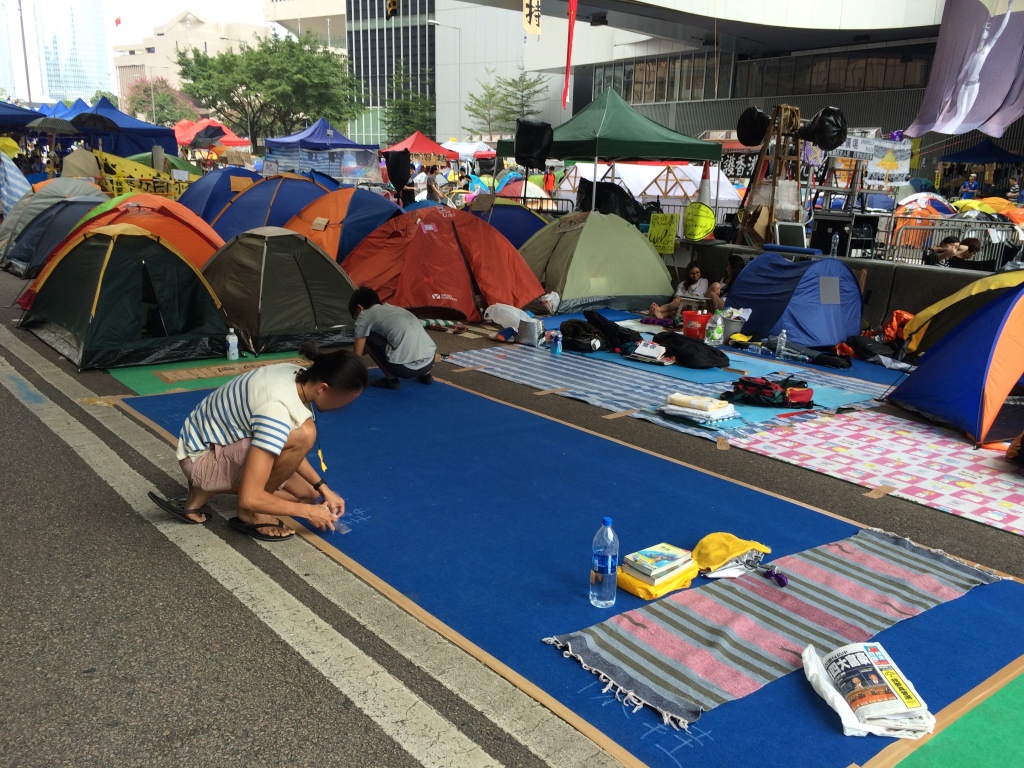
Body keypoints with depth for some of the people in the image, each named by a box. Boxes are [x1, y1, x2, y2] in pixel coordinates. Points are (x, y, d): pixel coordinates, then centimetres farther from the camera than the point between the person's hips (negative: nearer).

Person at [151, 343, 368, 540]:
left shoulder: (299, 377, -8)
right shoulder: (276, 410, -35)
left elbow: (289, 450, 7)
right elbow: (249, 498, -33)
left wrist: (323, 489, -1)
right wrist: (308, 511, -22)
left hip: (222, 441, 9)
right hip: (202, 457, -9)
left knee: (307, 495, 11)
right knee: (303, 434, -30)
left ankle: (206, 490, 10)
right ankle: (250, 515, -9)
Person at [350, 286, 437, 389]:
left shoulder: (365, 316, 9)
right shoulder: (393, 308, 30)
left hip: (405, 367, -7)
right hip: (429, 362, 8)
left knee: (367, 337, 12)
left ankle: (391, 379, 10)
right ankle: (424, 374, 23)